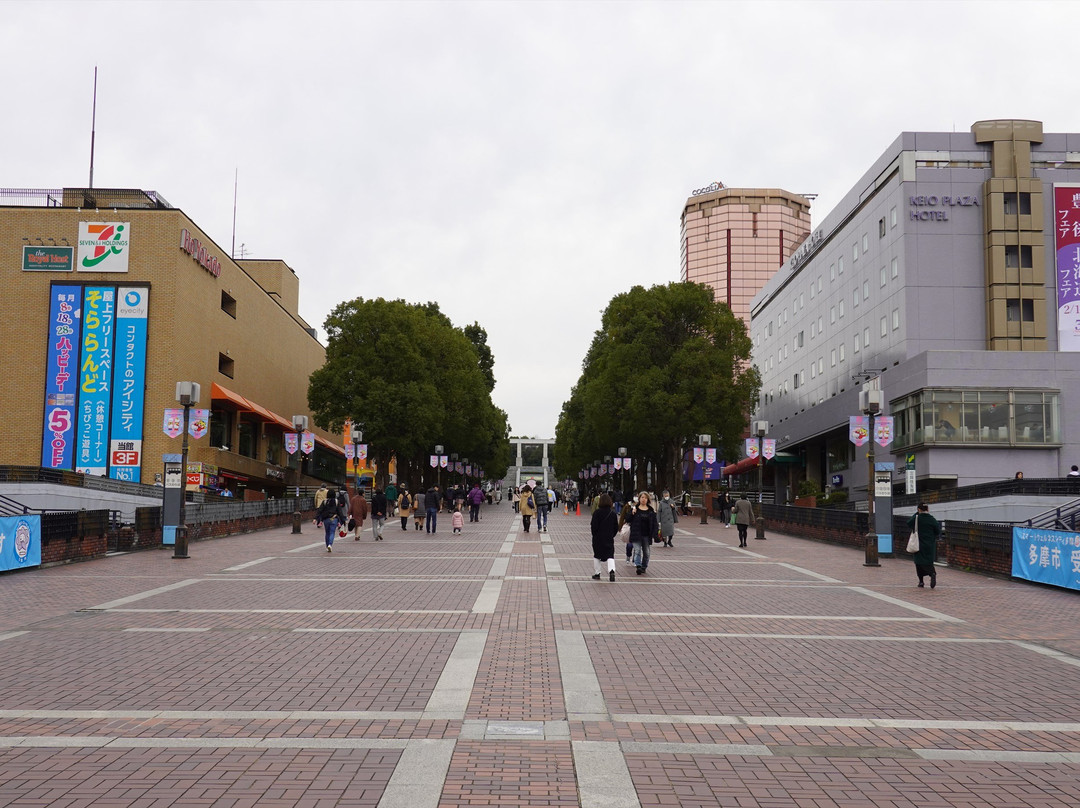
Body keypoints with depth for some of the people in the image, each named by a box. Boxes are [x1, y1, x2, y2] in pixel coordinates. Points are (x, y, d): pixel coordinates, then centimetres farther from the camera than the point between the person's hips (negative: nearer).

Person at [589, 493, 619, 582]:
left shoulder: (597, 512, -12)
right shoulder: (613, 513, 0)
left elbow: (594, 526, -13)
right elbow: (616, 528, 4)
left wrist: (594, 534, 4)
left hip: (598, 538, -2)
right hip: (609, 539, 2)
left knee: (597, 556, 12)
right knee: (610, 555, 4)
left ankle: (597, 573, 17)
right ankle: (611, 570, -19)